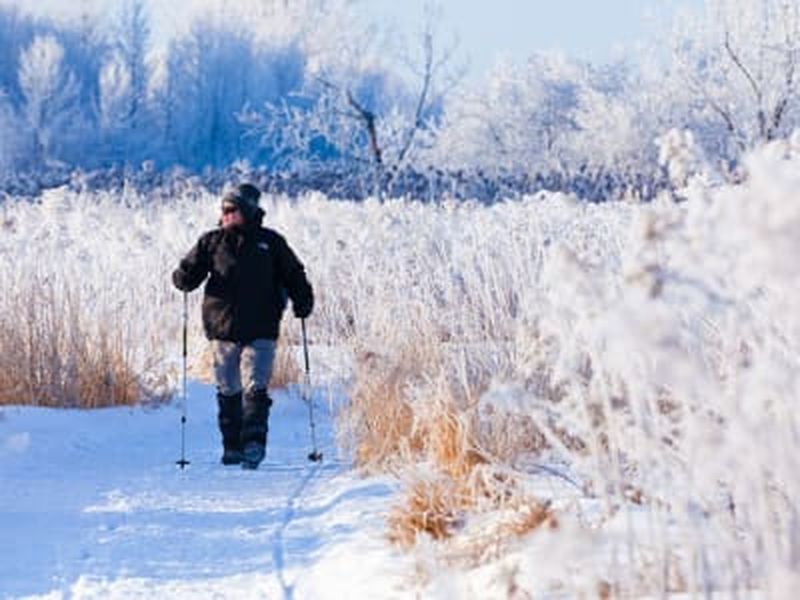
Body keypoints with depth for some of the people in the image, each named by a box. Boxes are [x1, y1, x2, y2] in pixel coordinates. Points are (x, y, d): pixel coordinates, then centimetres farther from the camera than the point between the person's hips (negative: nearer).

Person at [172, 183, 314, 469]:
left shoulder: (270, 243, 6)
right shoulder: (212, 242, 8)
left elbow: (293, 275, 14)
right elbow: (189, 274, 9)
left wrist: (303, 302, 0)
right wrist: (184, 277, -14)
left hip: (261, 330, -2)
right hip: (223, 329, 2)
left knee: (255, 387, -13)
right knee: (228, 390, 7)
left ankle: (254, 443, -17)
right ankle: (232, 446, 16)